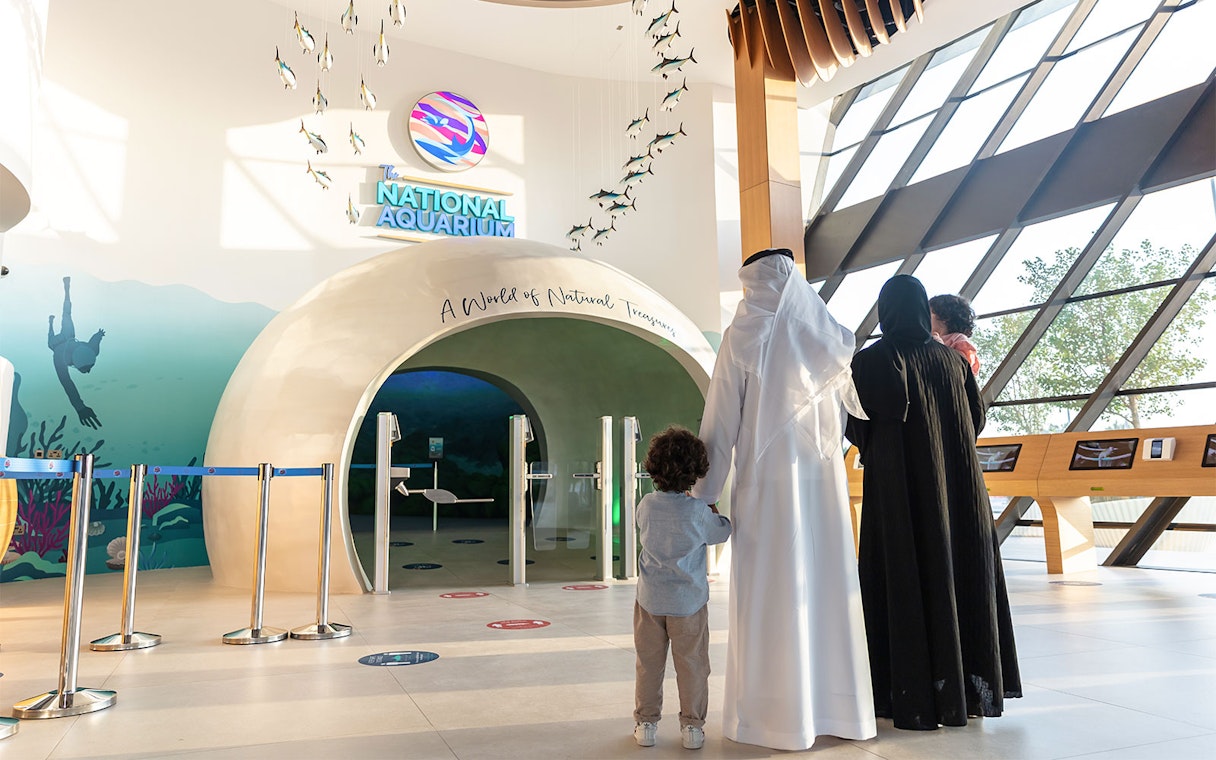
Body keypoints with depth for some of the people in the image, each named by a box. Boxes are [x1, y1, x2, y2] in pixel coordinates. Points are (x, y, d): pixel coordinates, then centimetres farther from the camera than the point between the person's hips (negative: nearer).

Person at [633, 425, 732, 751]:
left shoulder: (645, 505, -7)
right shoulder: (699, 511, -16)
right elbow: (722, 533, 1)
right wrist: (715, 514, 20)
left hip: (650, 600, 2)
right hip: (689, 601, -2)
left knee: (649, 663, 13)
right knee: (691, 664, 11)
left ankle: (646, 722, 23)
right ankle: (692, 725, 20)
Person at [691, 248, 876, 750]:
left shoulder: (743, 336, -5)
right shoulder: (832, 336, 6)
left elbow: (720, 422, -7)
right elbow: (864, 403, 18)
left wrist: (705, 493, -3)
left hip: (766, 483, -4)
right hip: (824, 482, 4)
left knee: (770, 595, 2)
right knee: (827, 587, 10)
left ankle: (778, 715, 10)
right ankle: (838, 706, 20)